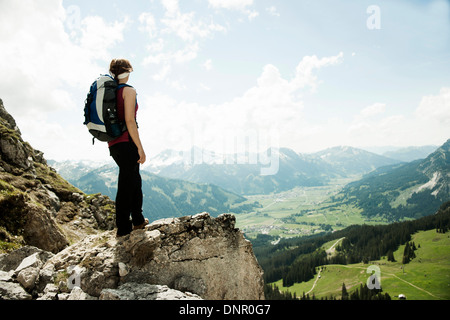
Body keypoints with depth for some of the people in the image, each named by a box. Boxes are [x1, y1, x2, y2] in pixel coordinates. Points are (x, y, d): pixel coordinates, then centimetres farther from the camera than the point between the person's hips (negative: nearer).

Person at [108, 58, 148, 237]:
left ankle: (138, 220, 30)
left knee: (135, 180, 19)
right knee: (126, 185, 0)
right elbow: (129, 121, -17)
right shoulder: (129, 90, -8)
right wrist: (140, 148, -16)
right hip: (127, 143, -8)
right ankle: (123, 229, 9)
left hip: (113, 144, 8)